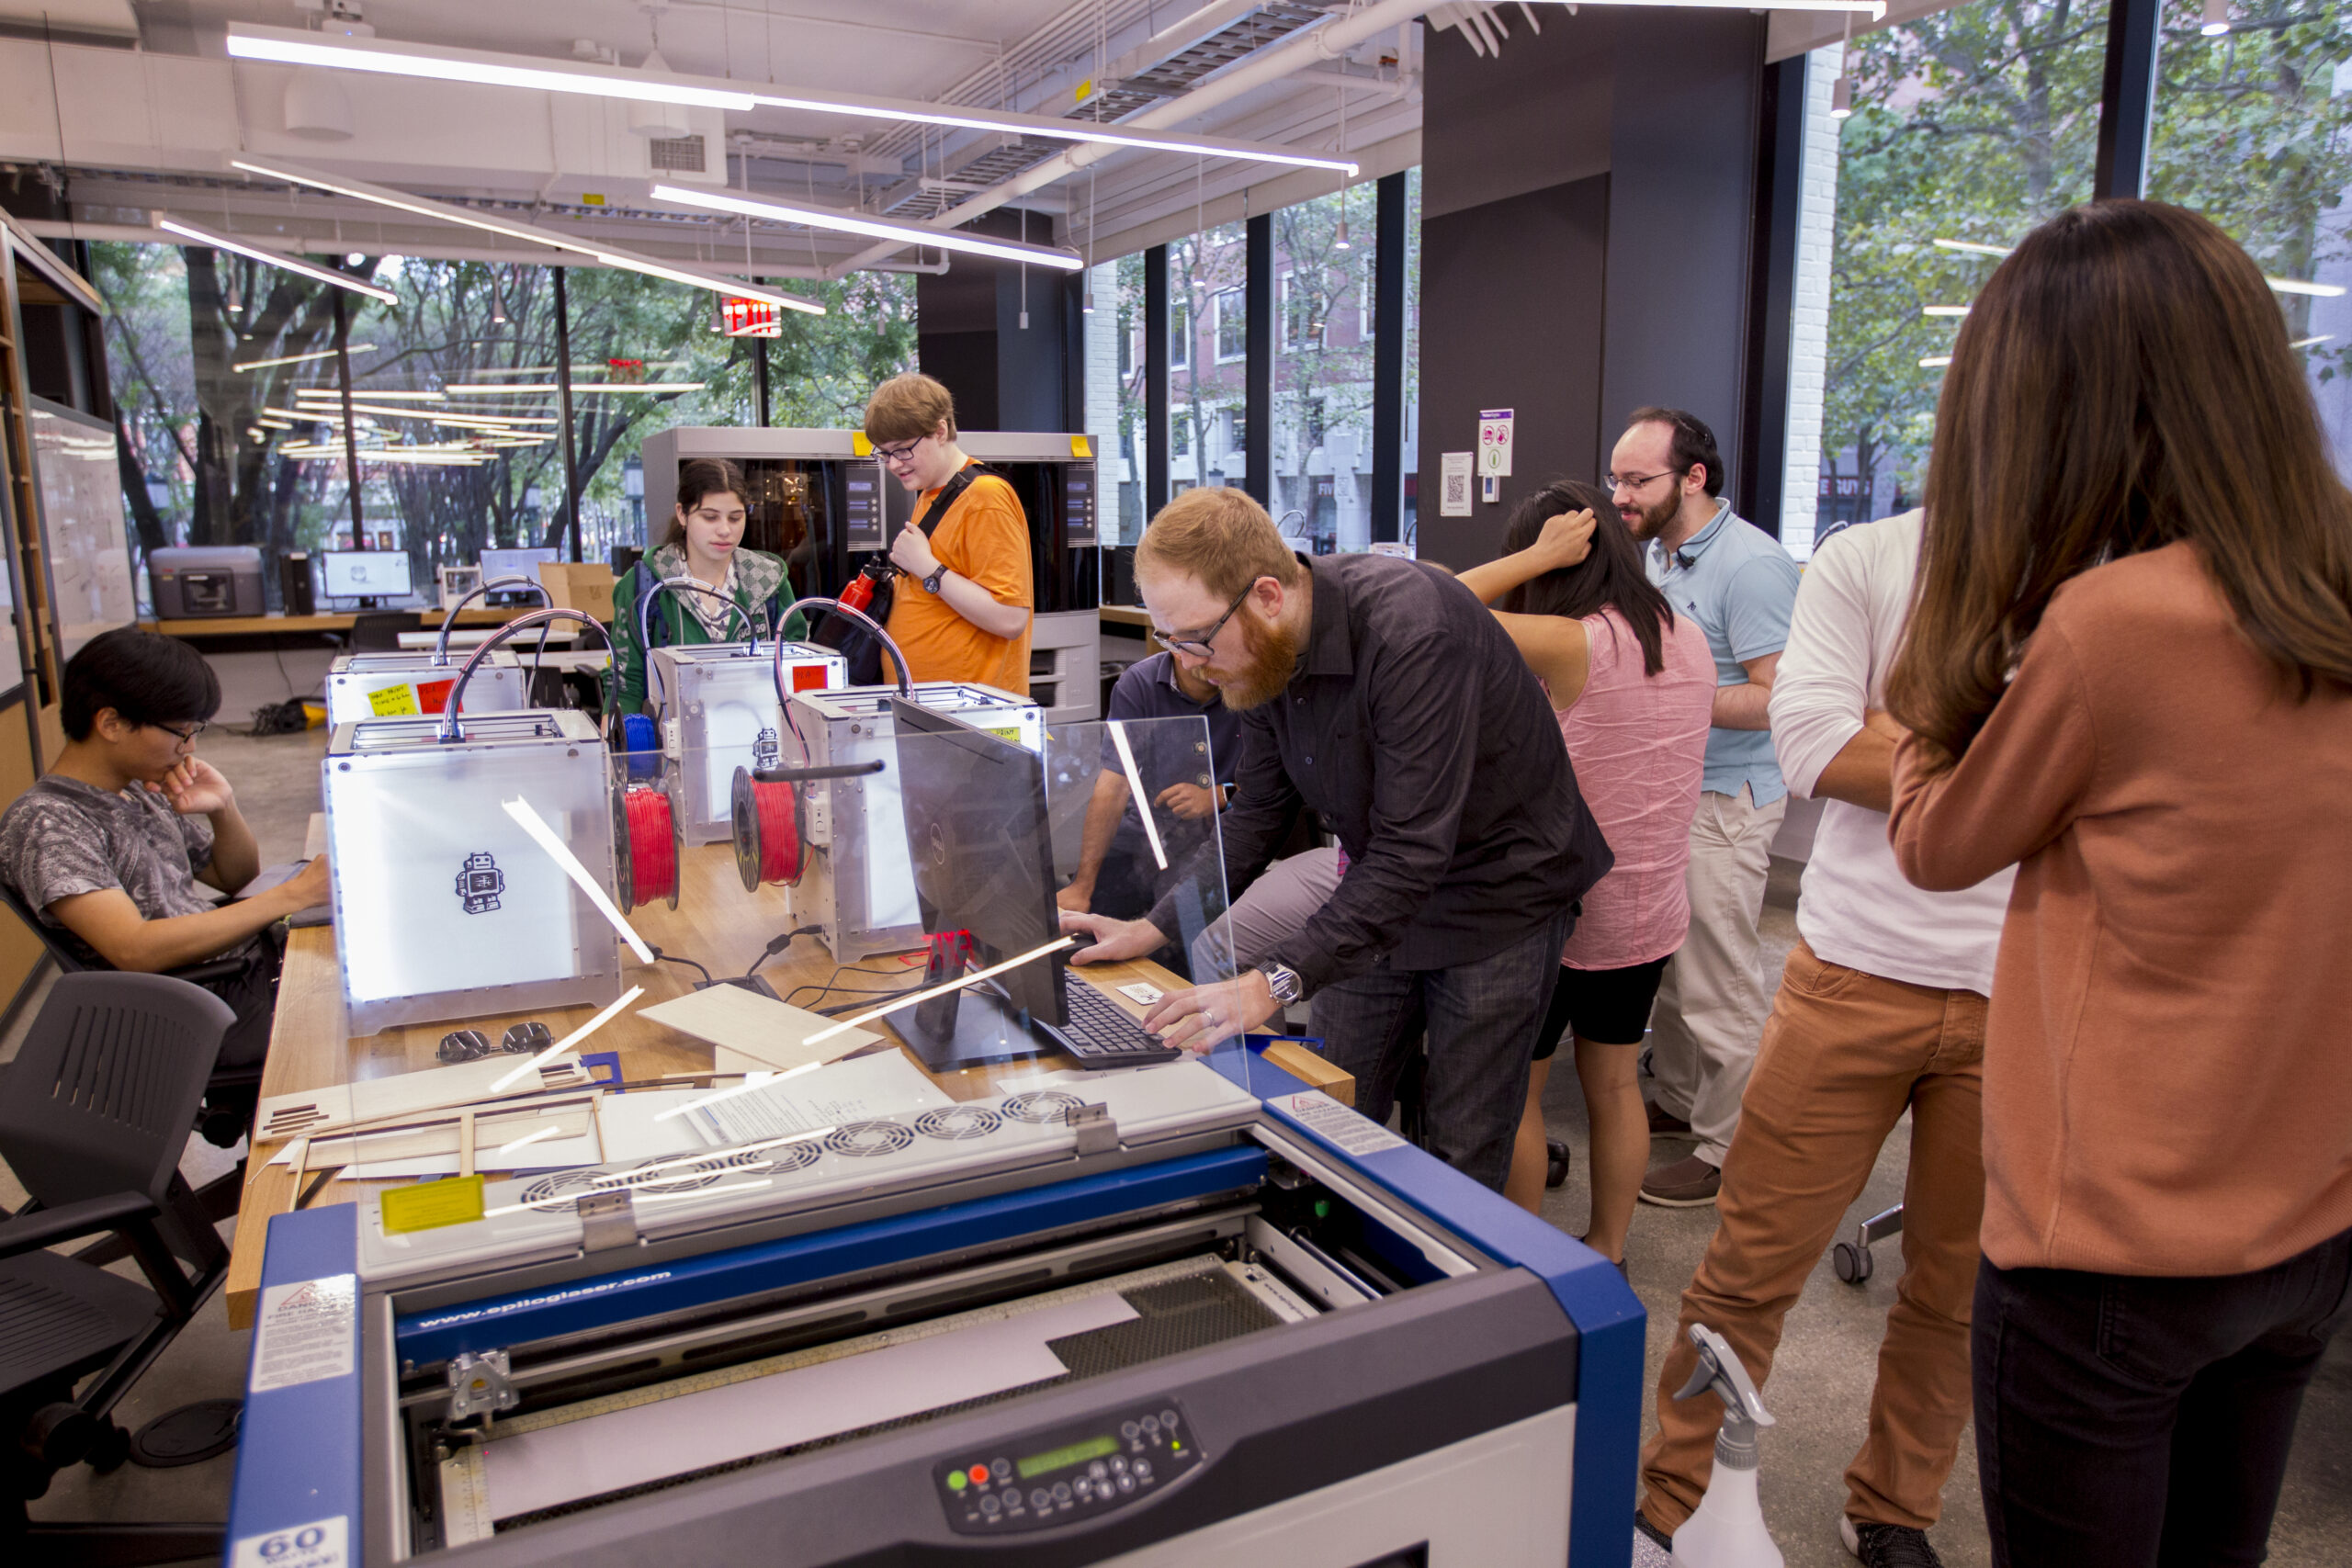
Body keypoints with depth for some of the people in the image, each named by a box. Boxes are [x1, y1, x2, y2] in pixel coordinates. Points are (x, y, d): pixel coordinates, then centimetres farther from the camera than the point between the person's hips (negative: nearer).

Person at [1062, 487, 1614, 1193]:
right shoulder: (1268, 651, -7)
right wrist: (1156, 928, -4)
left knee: (1463, 1152, 1)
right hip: (1380, 892, 7)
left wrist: (1277, 982, -40)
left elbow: (1413, 849, -35)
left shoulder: (1412, 631, -32)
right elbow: (1258, 813, 4)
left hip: (1498, 889, -6)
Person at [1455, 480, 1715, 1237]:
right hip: (1651, 911, 7)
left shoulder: (1573, 645, -22)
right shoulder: (1689, 640, 1)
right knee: (1614, 1085, 20)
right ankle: (1607, 1252, 34)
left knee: (1517, 1092, 11)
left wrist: (1539, 554, -15)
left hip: (1561, 912, -7)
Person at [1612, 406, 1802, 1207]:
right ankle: (1675, 1100, 34)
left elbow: (1779, 697, -22)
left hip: (1724, 797, -9)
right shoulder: (1656, 554, 12)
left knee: (1719, 985, -1)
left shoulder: (1752, 563, -17)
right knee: (1665, 961, 18)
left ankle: (1727, 1151, 12)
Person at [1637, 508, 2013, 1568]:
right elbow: (1812, 745, -12)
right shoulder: (1861, 561, 0)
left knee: (1958, 1285, 15)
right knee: (1750, 1269, 5)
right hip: (1859, 973, -2)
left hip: (2025, 997, 2)